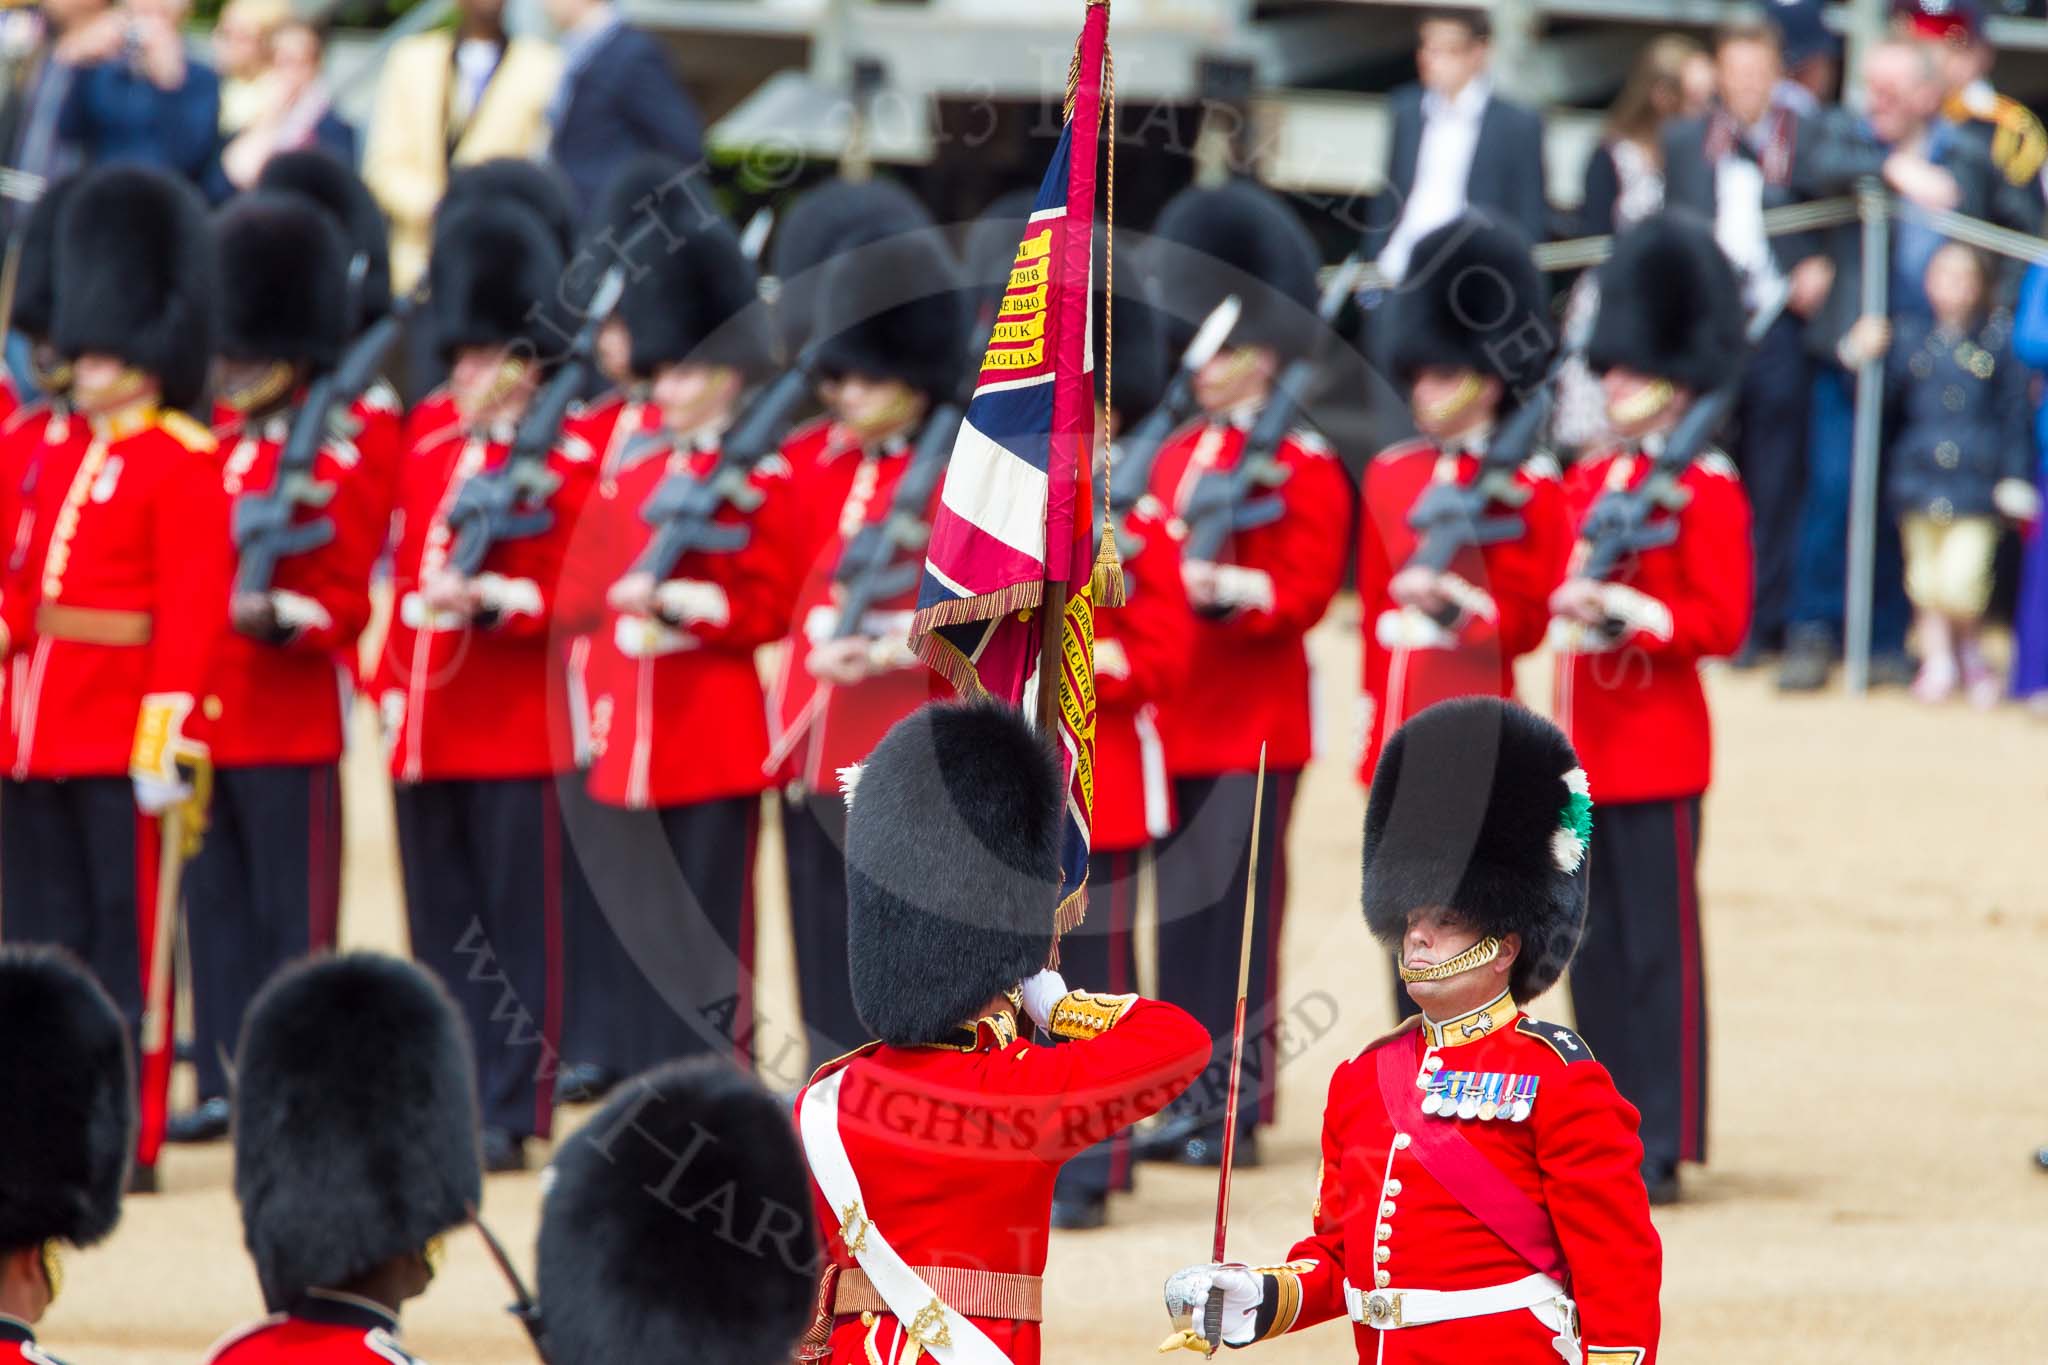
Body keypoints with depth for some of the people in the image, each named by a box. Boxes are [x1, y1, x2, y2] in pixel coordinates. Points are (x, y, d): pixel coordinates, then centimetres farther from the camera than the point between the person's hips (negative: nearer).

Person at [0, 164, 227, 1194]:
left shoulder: (183, 463, -8)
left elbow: (195, 605, -15)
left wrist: (168, 732, -21)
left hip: (122, 734, -8)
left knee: (128, 936, -2)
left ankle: (128, 1137, 1)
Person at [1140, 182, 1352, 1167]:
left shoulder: (1304, 468, -5)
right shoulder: (1175, 457, 15)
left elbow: (1304, 589, -12)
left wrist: (1226, 589, -27)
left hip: (1253, 718, -7)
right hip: (1174, 712, 7)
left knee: (1240, 904, -4)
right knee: (1181, 902, 8)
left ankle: (1239, 1106, 0)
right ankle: (1187, 1097, 13)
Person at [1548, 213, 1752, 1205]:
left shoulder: (1705, 490, -5)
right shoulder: (1586, 482, 15)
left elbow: (1721, 623, -11)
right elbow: (1545, 598, 21)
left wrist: (1625, 607, -21)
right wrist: (1565, 607, -1)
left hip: (1655, 746, -7)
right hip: (1583, 745, 7)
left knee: (1657, 946, -4)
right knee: (1595, 950, 8)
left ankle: (1661, 1146, -2)